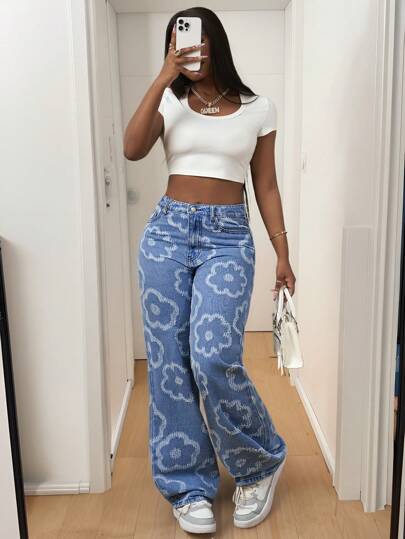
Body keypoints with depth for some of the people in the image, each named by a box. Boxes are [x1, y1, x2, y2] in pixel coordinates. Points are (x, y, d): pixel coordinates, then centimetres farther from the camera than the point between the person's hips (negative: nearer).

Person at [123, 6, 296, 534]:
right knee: (170, 360, 1)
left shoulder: (257, 108, 8)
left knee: (214, 359, -16)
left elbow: (266, 186, 9)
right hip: (168, 231, 2)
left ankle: (261, 463, 13)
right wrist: (163, 79, -11)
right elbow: (132, 150, -9)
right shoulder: (169, 102, 10)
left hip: (229, 237, -2)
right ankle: (187, 484, 17)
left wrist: (283, 253, 4)